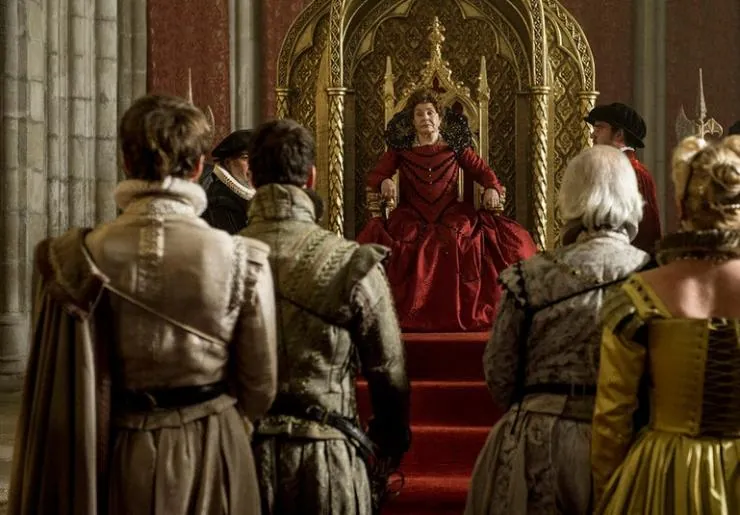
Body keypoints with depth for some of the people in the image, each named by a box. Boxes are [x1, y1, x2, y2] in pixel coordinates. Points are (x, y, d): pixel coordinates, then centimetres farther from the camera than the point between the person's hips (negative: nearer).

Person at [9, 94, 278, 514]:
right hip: (210, 458, -1)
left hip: (118, 460, 1)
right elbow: (260, 385, -2)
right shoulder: (242, 262, -13)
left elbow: (60, 385, -3)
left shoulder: (76, 260, -11)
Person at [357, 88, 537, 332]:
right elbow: (375, 175, 10)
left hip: (453, 216, 1)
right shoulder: (400, 148, 12)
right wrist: (384, 182, -14)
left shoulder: (455, 146, 12)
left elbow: (482, 170, 14)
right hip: (411, 219, -1)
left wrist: (493, 189, -7)